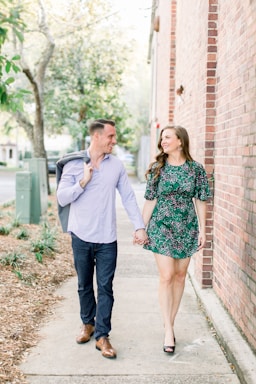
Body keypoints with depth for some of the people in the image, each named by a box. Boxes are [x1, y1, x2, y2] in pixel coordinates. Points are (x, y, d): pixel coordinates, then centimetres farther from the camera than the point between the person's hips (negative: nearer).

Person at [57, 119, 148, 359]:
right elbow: (62, 198, -5)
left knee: (105, 287, 0)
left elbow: (128, 197, 4)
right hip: (81, 237, 0)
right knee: (84, 285, 14)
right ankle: (87, 323, 35)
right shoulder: (74, 164, -2)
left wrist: (139, 226, -3)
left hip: (107, 239, 0)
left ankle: (102, 336, 9)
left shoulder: (116, 165, 3)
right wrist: (83, 182, -17)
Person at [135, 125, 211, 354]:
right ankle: (169, 330, 1)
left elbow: (201, 201, 1)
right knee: (166, 277, -5)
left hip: (186, 228, 1)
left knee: (180, 276, 9)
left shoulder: (196, 169, -2)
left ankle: (171, 322, 25)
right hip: (162, 228, -1)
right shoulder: (157, 169, -1)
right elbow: (150, 201, 1)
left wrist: (202, 230, -2)